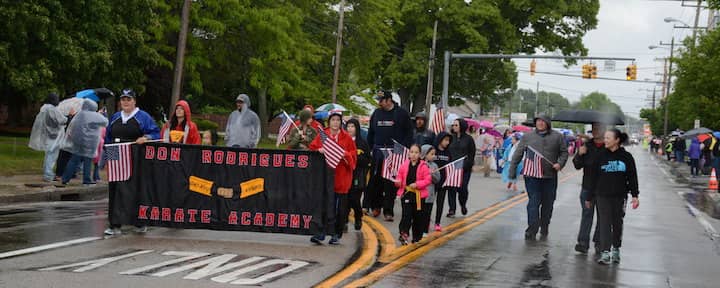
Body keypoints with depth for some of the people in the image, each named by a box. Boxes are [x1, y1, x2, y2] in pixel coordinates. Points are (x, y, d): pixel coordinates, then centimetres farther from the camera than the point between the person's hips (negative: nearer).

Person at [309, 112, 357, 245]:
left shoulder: (347, 138, 4)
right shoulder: (322, 135, 7)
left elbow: (353, 155, 4)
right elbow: (312, 149, 8)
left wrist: (345, 155, -16)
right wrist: (319, 151, -12)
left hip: (341, 177, 0)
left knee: (340, 208, 5)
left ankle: (337, 235, 15)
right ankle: (322, 233, -9)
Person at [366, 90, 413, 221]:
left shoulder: (401, 113, 0)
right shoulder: (376, 113, 12)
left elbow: (409, 133, 1)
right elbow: (370, 133, 19)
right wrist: (370, 148, 11)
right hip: (378, 152, 4)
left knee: (390, 183, -3)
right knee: (375, 180, 3)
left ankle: (388, 211, 1)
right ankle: (376, 206, 19)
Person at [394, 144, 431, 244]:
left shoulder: (423, 166, -7)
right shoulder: (405, 165, 1)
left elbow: (428, 180, -8)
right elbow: (400, 176, 14)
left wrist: (417, 184, -19)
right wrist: (398, 182, -7)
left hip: (419, 195, -1)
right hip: (406, 194, 1)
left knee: (418, 217, 9)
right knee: (406, 214, -10)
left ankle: (416, 237, 22)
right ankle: (404, 234, -13)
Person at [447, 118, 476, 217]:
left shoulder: (468, 139, 2)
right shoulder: (451, 138, 7)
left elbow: (471, 154, 2)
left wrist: (465, 166, -8)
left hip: (465, 168, -2)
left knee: (462, 188, -2)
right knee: (452, 189, -2)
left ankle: (463, 205, 26)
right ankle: (452, 210, 4)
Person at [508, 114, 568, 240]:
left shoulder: (557, 137, 6)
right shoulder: (527, 137, 5)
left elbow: (564, 152, 12)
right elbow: (518, 154, 7)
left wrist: (560, 163, -7)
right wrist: (512, 171, 4)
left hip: (550, 177, 2)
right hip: (532, 176, -2)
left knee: (548, 204, 10)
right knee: (534, 202, -8)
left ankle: (544, 229, 24)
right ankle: (532, 230, -8)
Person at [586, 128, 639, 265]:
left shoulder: (626, 157, 0)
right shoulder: (601, 156, 2)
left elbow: (632, 177, 2)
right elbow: (594, 177, 6)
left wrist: (635, 195, -5)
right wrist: (590, 197, 8)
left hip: (620, 196, 0)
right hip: (603, 196, 0)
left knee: (617, 223, 10)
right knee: (604, 223, -8)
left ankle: (616, 250, 27)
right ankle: (605, 253, -11)